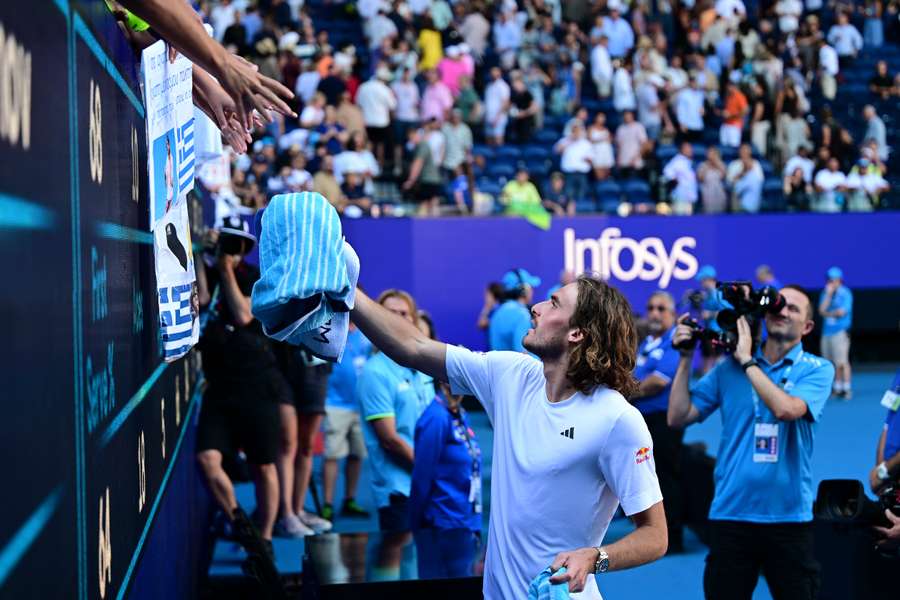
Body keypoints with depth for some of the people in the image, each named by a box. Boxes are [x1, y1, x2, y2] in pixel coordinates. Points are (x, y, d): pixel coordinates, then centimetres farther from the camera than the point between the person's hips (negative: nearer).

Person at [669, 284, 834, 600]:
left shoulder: (817, 369, -1)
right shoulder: (729, 367, 6)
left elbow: (786, 409, -21)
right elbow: (678, 417, 4)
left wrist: (746, 360, -13)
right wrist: (686, 357, -1)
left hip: (789, 517, -2)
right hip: (730, 515, 2)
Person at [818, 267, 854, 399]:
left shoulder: (845, 293, -4)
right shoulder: (826, 293, 13)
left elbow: (841, 312, -12)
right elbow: (822, 310, 0)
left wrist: (828, 313, 2)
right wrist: (828, 294, -4)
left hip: (840, 332, -6)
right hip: (826, 332, 6)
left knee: (842, 362, -11)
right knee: (832, 363, 6)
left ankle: (846, 389, -11)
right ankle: (837, 389, 13)